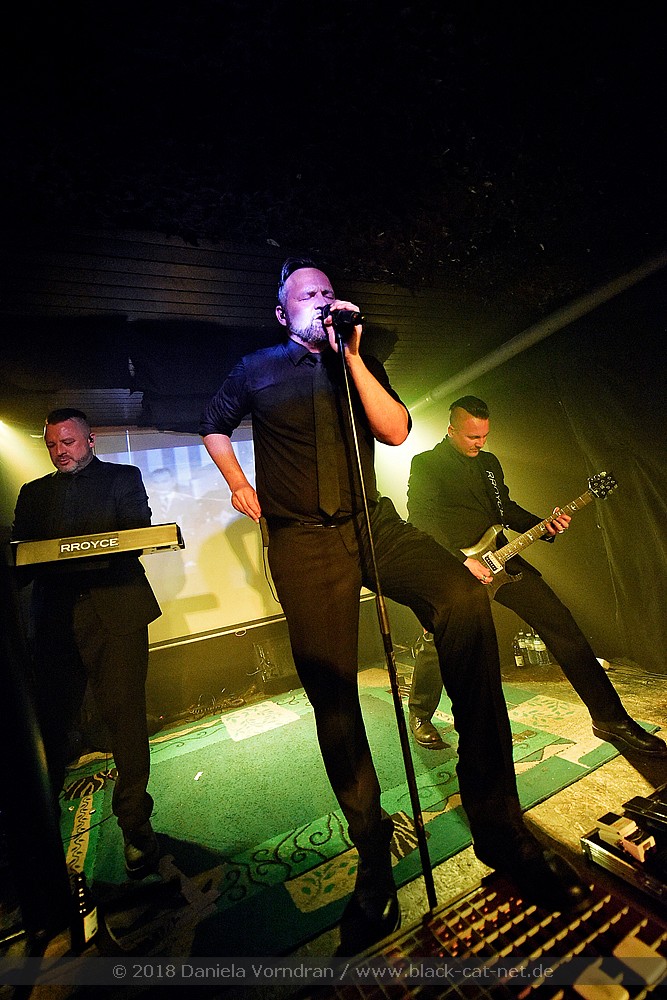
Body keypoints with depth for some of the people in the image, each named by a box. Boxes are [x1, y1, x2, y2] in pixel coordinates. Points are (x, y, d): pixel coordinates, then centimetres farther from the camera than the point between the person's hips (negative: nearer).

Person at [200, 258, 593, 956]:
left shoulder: (359, 365, 16)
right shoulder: (257, 370, 14)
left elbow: (396, 430, -1)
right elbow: (214, 426, 27)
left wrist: (352, 355, -7)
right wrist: (238, 483, 14)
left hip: (373, 523, 1)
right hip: (302, 540, 0)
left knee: (465, 600, -28)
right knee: (332, 697, -1)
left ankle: (496, 822, -13)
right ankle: (374, 862, 20)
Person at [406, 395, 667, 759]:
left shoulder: (489, 462, 17)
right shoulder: (425, 464, -4)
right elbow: (419, 523, -13)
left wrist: (545, 526, 4)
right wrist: (462, 561, -20)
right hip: (452, 567, -5)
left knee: (561, 623, 0)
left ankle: (610, 719, 13)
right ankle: (420, 714, 21)